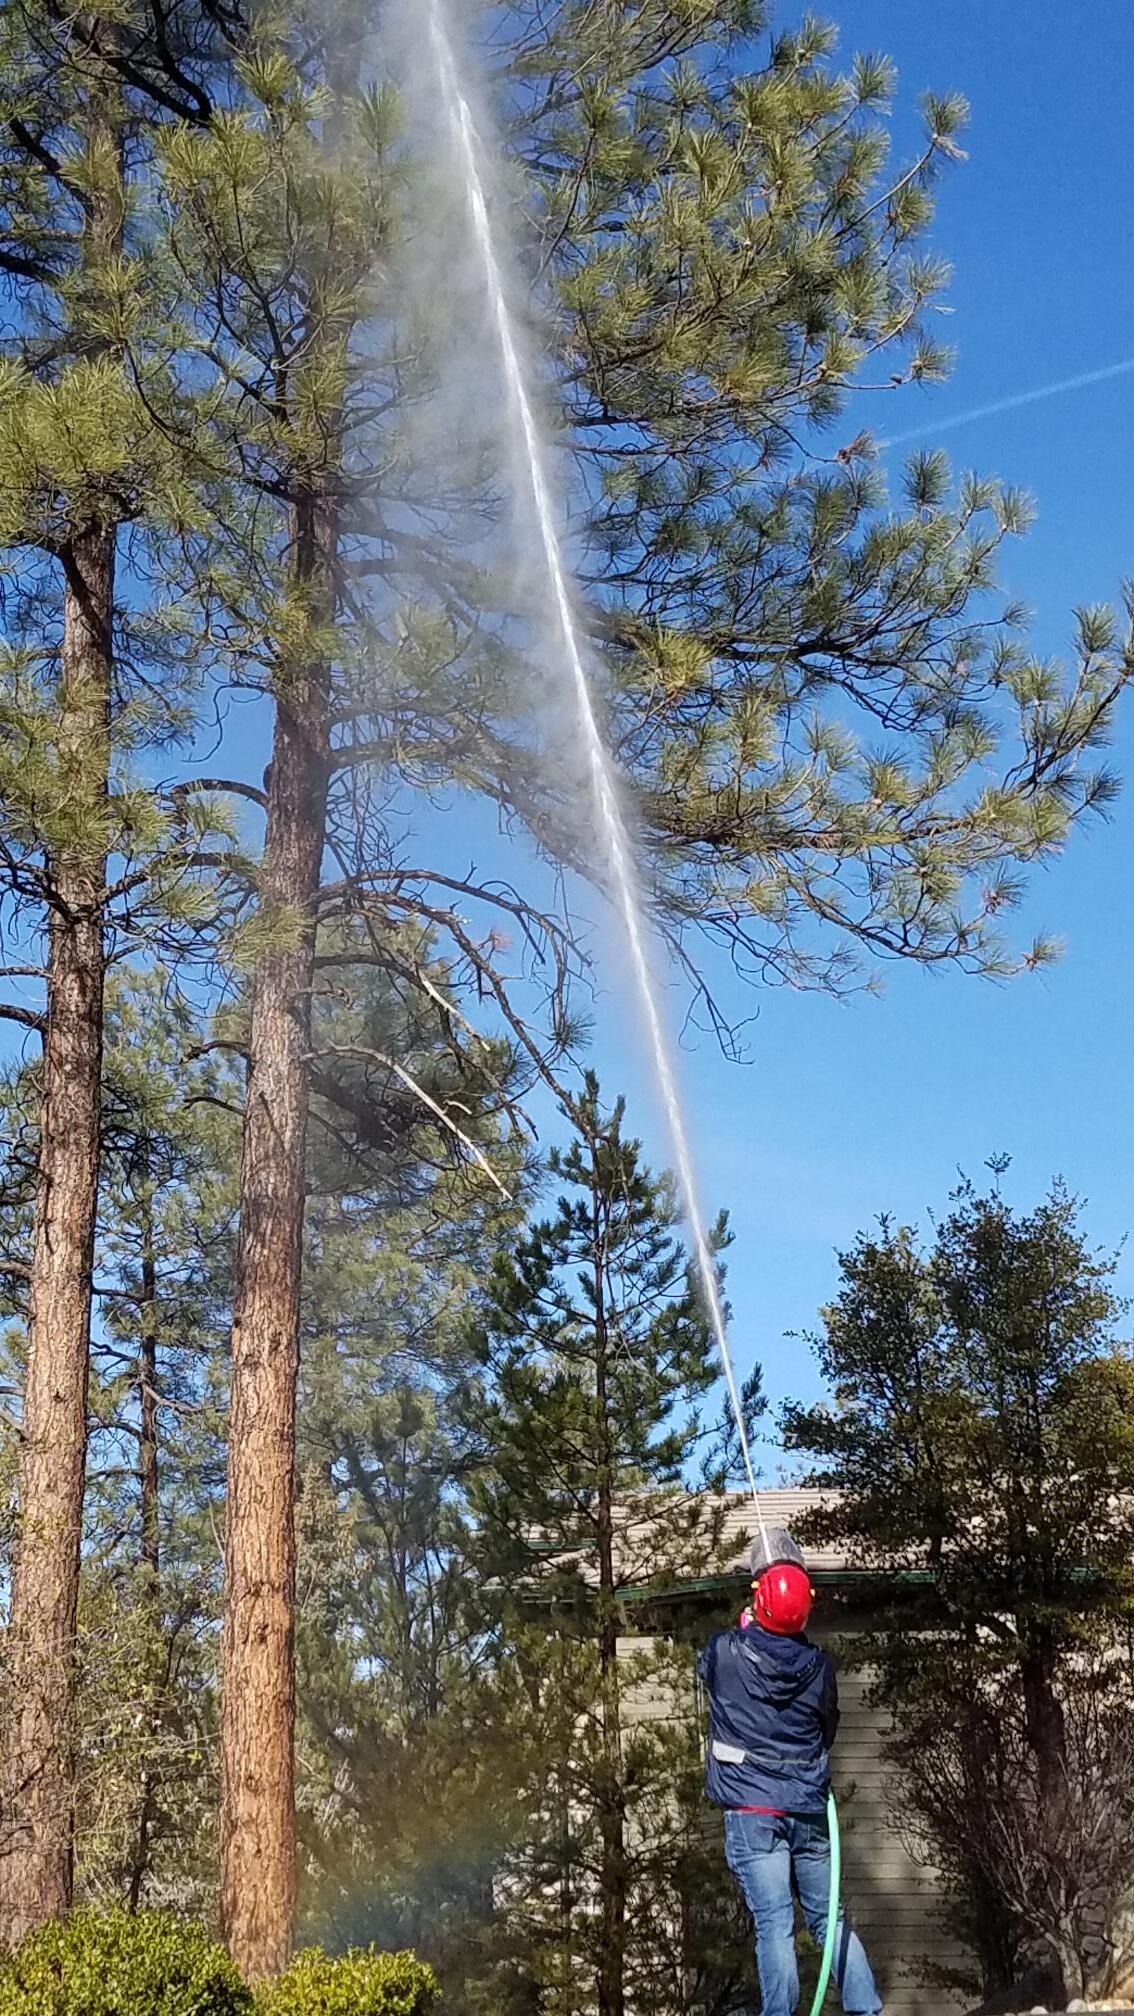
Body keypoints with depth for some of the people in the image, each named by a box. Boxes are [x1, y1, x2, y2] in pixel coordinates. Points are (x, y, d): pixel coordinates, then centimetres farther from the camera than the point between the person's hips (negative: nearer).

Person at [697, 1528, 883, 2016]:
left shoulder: (725, 1652, -8)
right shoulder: (818, 1664, -2)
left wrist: (745, 1628, 31)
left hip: (752, 1813, -3)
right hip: (808, 1811, 3)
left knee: (774, 1925, -6)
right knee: (829, 1918, 14)